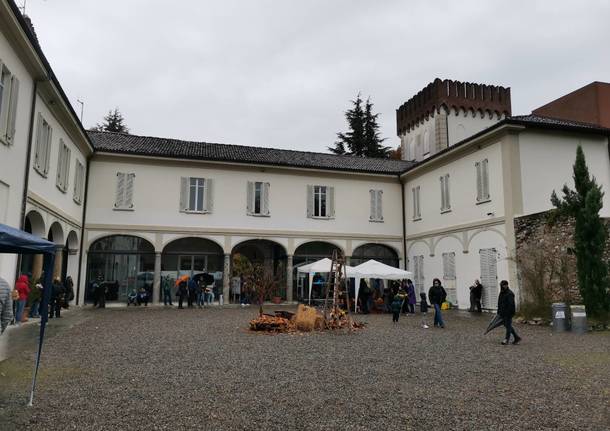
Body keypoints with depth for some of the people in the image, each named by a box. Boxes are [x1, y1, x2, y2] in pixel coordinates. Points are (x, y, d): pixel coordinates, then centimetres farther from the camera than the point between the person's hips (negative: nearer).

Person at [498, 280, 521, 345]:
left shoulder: (509, 294, -17)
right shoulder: (501, 293, 12)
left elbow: (511, 305, -22)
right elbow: (500, 303, 19)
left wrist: (510, 313, -24)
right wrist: (499, 312, 19)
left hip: (508, 313, -10)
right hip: (503, 313, 10)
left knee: (508, 325, 1)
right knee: (506, 325, 14)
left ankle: (507, 339, 10)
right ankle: (517, 337, 25)